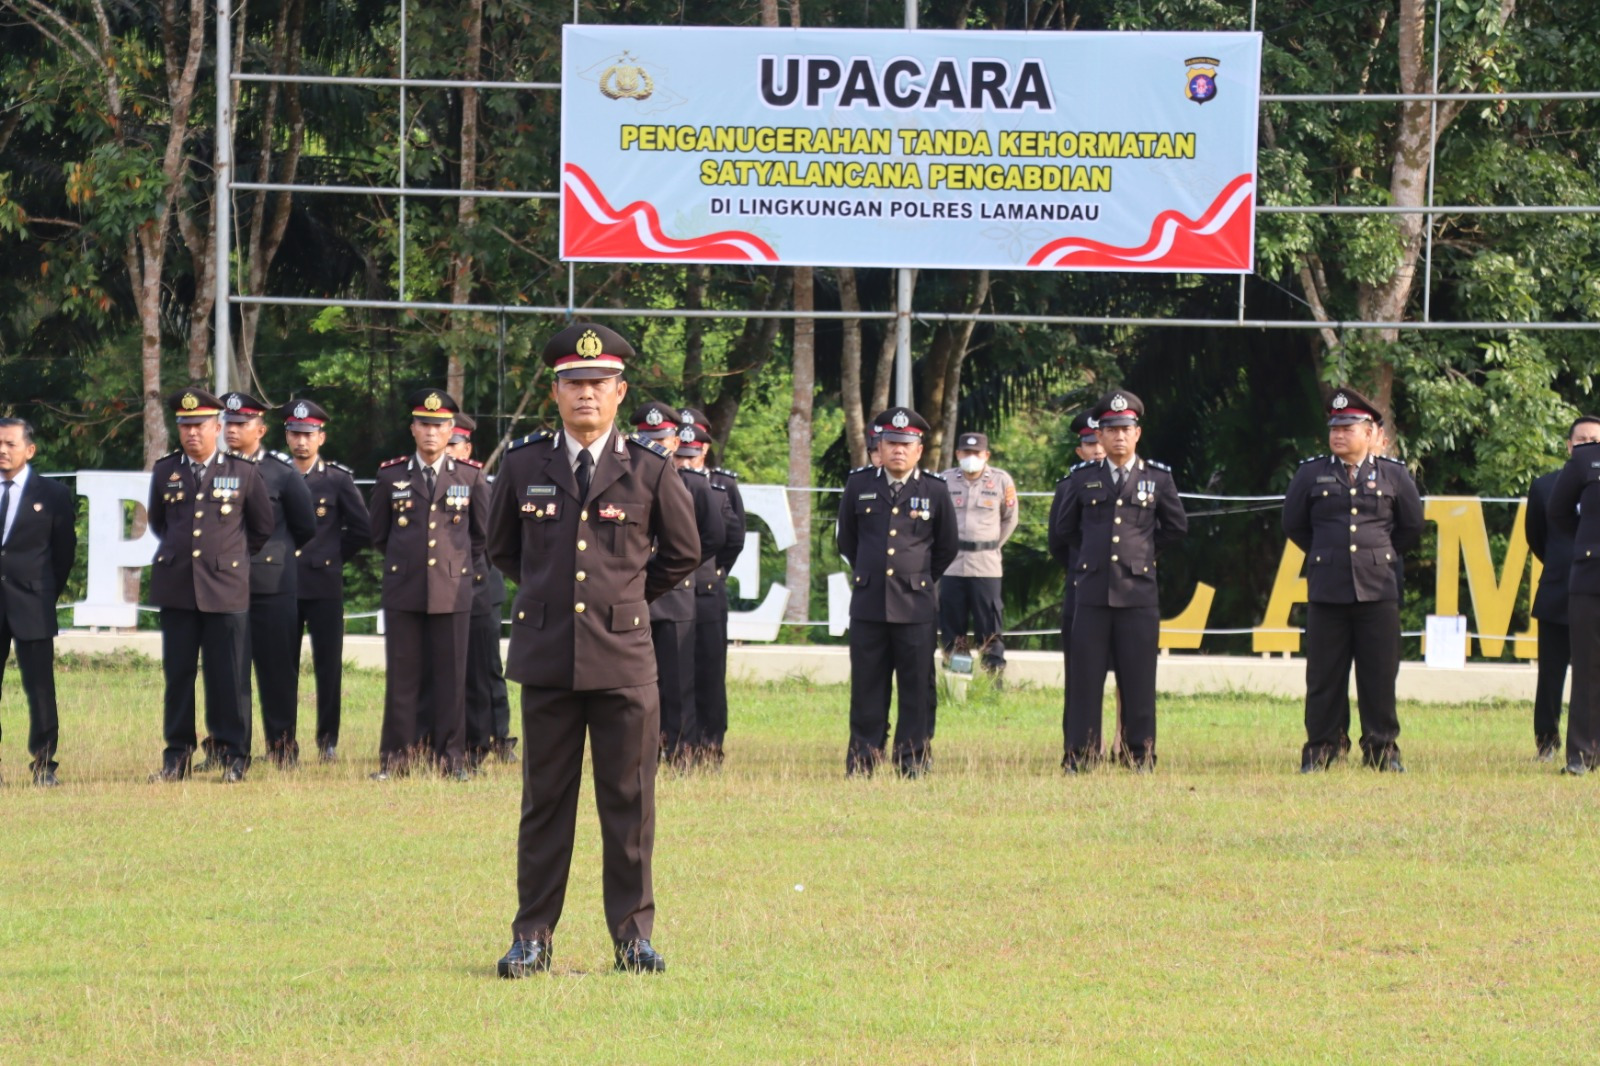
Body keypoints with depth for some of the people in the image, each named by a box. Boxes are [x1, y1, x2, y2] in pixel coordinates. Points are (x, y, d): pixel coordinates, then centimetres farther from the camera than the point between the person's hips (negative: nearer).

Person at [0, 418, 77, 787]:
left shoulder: (53, 495, 2)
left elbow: (65, 551, 8)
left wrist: (48, 595, 5)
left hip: (31, 604, -2)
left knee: (40, 687, -1)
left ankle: (44, 765, 5)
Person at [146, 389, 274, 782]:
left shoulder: (244, 473, 2)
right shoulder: (165, 472, 7)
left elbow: (263, 528, 14)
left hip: (225, 587, -2)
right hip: (175, 587, 2)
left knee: (229, 677, -1)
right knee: (178, 674, 4)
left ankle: (233, 757, 5)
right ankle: (177, 755, 9)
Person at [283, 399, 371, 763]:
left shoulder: (338, 480, 2)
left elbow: (362, 531, 6)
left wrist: (334, 556, 7)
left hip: (325, 586, -1)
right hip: (282, 585, 1)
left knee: (329, 667, 0)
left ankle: (328, 741, 8)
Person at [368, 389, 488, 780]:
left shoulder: (470, 476, 4)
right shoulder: (391, 476, 5)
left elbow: (483, 533, 15)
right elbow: (377, 532, 16)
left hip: (452, 591, 0)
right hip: (403, 592, 0)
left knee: (450, 677, 1)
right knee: (402, 676, 1)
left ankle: (451, 757, 7)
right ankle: (396, 757, 5)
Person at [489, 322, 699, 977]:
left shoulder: (649, 470, 2)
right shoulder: (524, 465, 5)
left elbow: (682, 553, 15)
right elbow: (501, 548, 20)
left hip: (623, 658, -1)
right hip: (546, 658, 1)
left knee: (629, 804, 2)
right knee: (544, 801, 5)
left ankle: (633, 934, 10)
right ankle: (533, 936, 9)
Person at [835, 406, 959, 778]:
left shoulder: (935, 491, 3)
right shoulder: (859, 485, 7)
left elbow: (947, 546, 15)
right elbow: (847, 538, 20)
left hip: (916, 605, -1)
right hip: (868, 604, 1)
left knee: (917, 688, 0)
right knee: (867, 686, 2)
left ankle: (913, 761, 5)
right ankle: (862, 761, 7)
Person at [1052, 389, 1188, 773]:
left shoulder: (1158, 478, 6)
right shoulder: (1082, 478, 7)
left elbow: (1176, 526, 17)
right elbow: (1062, 529, 18)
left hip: (1138, 593, 0)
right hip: (1092, 593, 0)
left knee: (1138, 680, 1)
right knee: (1084, 677, -1)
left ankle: (1140, 756, 6)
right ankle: (1079, 757, 2)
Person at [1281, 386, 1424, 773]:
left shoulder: (1394, 475, 5)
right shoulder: (1311, 474, 5)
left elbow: (1412, 527, 15)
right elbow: (1294, 524, 16)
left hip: (1378, 588, 0)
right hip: (1326, 591, 0)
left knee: (1379, 676, 1)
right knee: (1324, 676, 1)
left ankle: (1382, 751, 9)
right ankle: (1321, 750, 8)